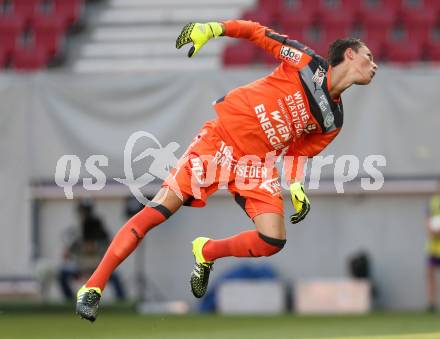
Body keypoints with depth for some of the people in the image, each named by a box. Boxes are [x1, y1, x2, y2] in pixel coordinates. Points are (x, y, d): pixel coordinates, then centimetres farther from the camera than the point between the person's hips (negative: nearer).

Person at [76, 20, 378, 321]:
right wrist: (213, 29, -15)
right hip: (223, 137, -5)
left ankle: (206, 253, 15)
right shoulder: (306, 62, -6)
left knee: (273, 241, -14)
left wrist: (296, 186, -1)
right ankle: (92, 288, -8)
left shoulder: (333, 121, 9)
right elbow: (258, 32, -2)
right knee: (158, 211, -14)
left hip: (258, 163, 5)